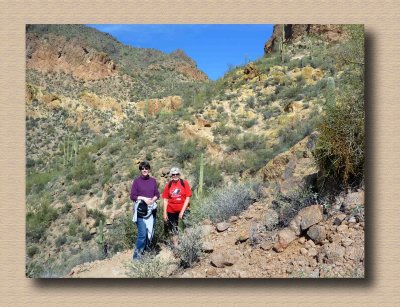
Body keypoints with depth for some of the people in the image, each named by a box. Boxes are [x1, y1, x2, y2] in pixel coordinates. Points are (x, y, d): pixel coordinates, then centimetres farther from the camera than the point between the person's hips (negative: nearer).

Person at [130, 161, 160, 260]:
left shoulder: (153, 180, 8)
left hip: (151, 210, 4)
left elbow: (157, 194, 11)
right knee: (142, 234, -11)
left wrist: (153, 199, -9)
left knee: (150, 233, 7)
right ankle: (136, 257, 1)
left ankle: (144, 252, 21)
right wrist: (143, 198, -15)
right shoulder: (137, 180, -2)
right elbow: (132, 196, -3)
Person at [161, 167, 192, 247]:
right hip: (171, 211, 2)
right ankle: (175, 246, 24)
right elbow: (165, 199, 4)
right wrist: (164, 213, -1)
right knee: (173, 230, 11)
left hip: (182, 210, -2)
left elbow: (188, 198, -7)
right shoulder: (168, 185, 1)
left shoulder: (184, 183, -5)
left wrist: (182, 211, -13)